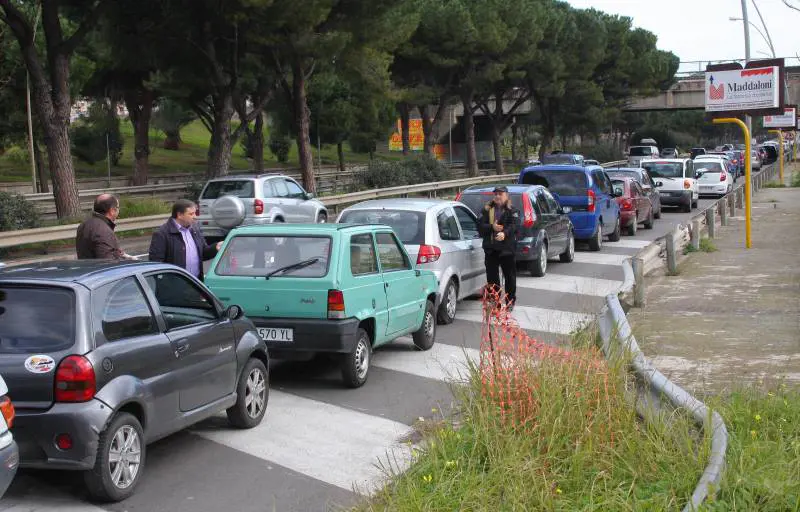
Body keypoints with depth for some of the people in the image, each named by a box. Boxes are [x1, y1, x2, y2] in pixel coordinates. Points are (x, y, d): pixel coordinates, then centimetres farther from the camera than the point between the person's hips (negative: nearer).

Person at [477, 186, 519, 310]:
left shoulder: (512, 211, 1)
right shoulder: (487, 209, 11)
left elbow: (514, 225, -14)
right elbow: (480, 226, 3)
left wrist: (504, 233, -33)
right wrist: (492, 227, -16)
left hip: (507, 248, -3)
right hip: (490, 249, 3)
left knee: (510, 276, 6)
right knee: (492, 277, 4)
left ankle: (510, 302, 18)